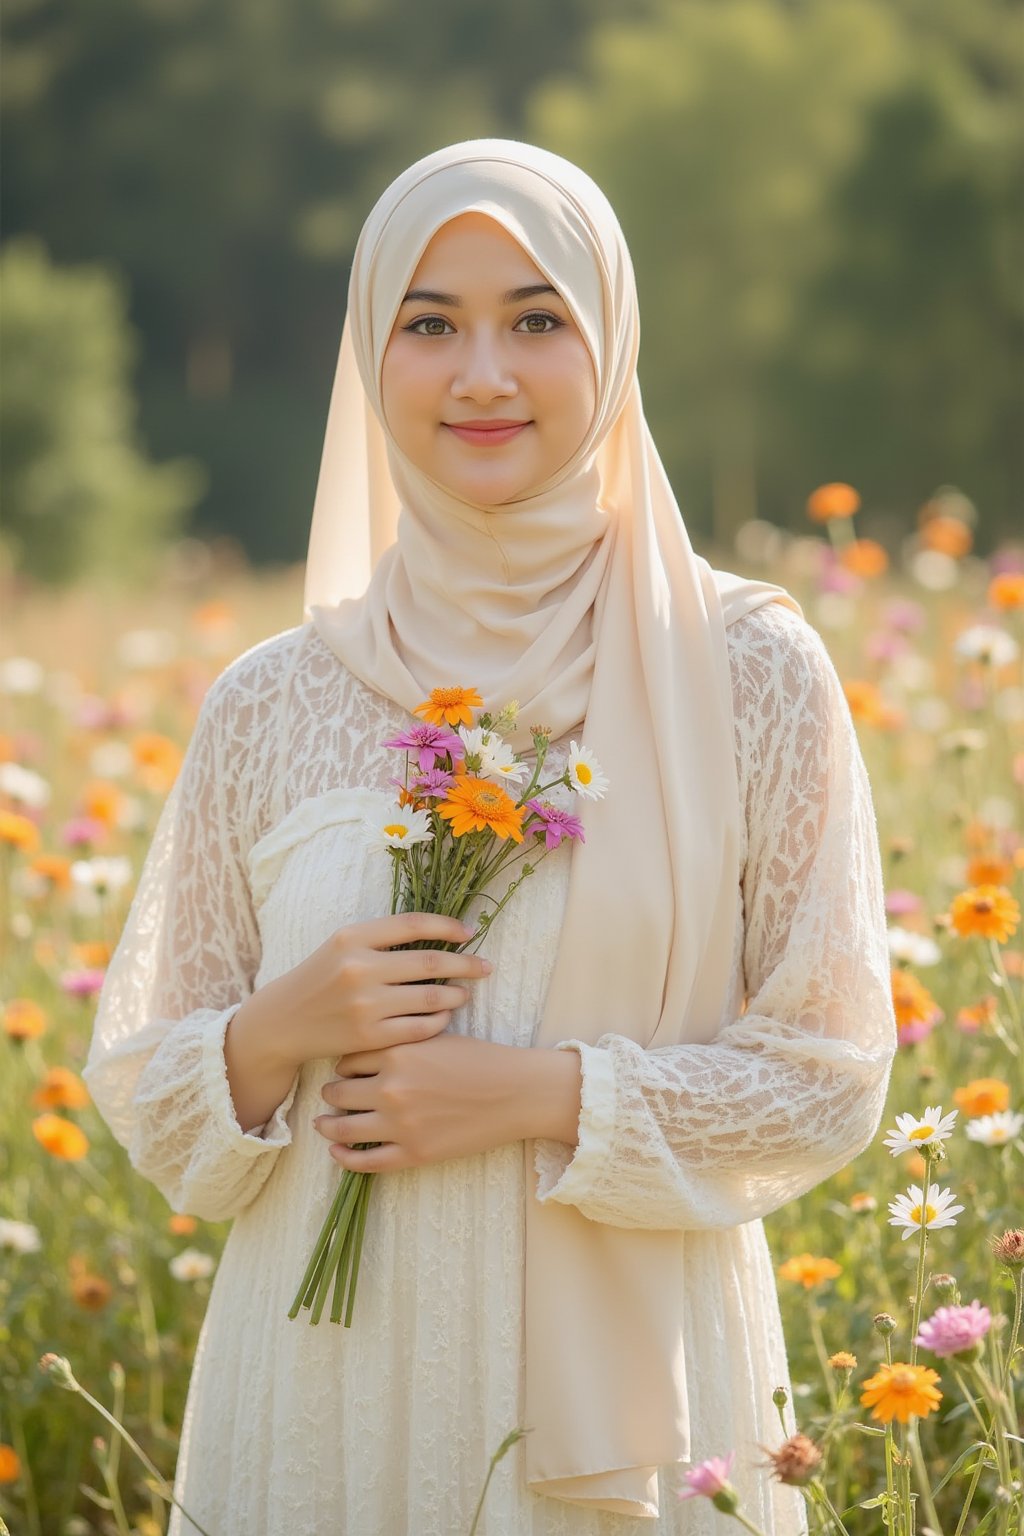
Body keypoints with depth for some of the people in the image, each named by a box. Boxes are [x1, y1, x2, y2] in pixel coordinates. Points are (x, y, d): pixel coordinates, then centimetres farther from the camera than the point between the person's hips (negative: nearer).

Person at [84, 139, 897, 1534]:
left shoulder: (748, 672, -3)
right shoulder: (271, 708, 3)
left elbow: (827, 1076, -2)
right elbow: (147, 1095, 8)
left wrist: (541, 1092, -14)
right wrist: (279, 1030, -12)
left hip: (625, 1405, -1)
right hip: (328, 1410, 2)